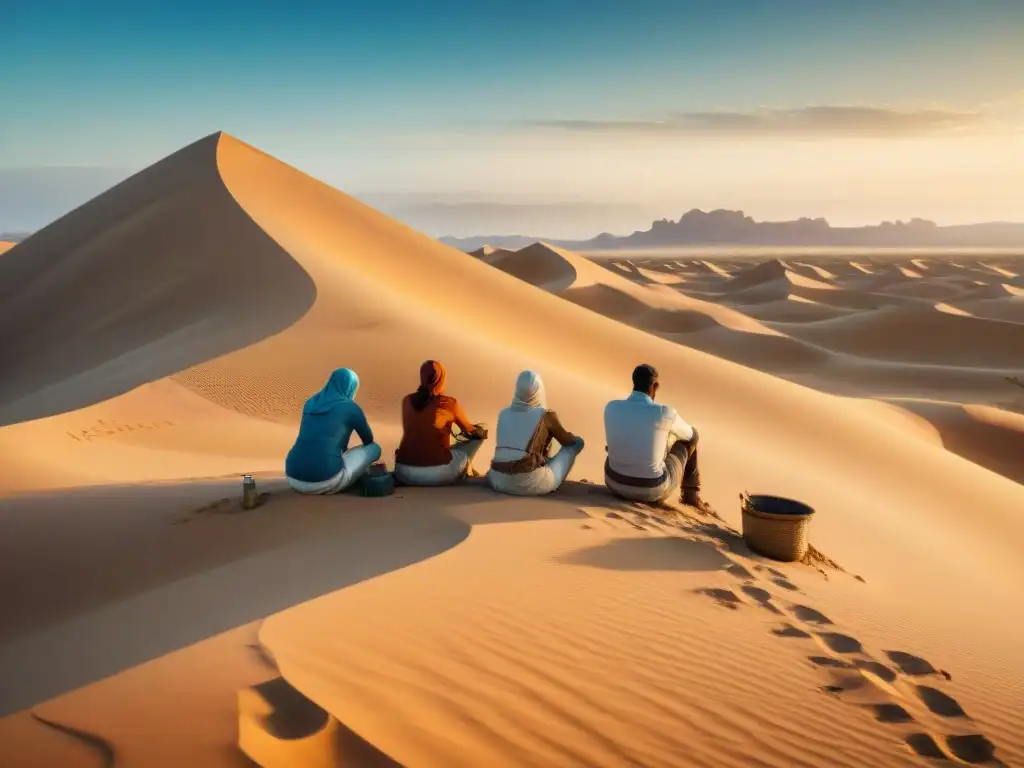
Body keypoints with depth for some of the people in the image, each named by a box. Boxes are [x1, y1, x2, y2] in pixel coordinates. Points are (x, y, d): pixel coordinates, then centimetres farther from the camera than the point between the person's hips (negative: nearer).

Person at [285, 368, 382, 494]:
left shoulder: (310, 404, 18)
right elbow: (368, 439, 19)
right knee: (375, 448, 15)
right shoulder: (350, 407, 2)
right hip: (326, 480, -7)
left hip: (295, 479, 7)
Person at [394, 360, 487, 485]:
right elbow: (470, 431, 15)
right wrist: (481, 431, 40)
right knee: (477, 435, 21)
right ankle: (459, 475, 38)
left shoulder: (407, 401, 9)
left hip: (405, 472, 4)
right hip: (437, 473, -4)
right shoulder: (450, 403, -2)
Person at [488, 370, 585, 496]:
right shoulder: (547, 416, -3)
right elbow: (569, 441, 14)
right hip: (532, 483, -5)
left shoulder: (503, 413, 11)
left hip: (500, 482, 6)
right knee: (577, 442, 17)